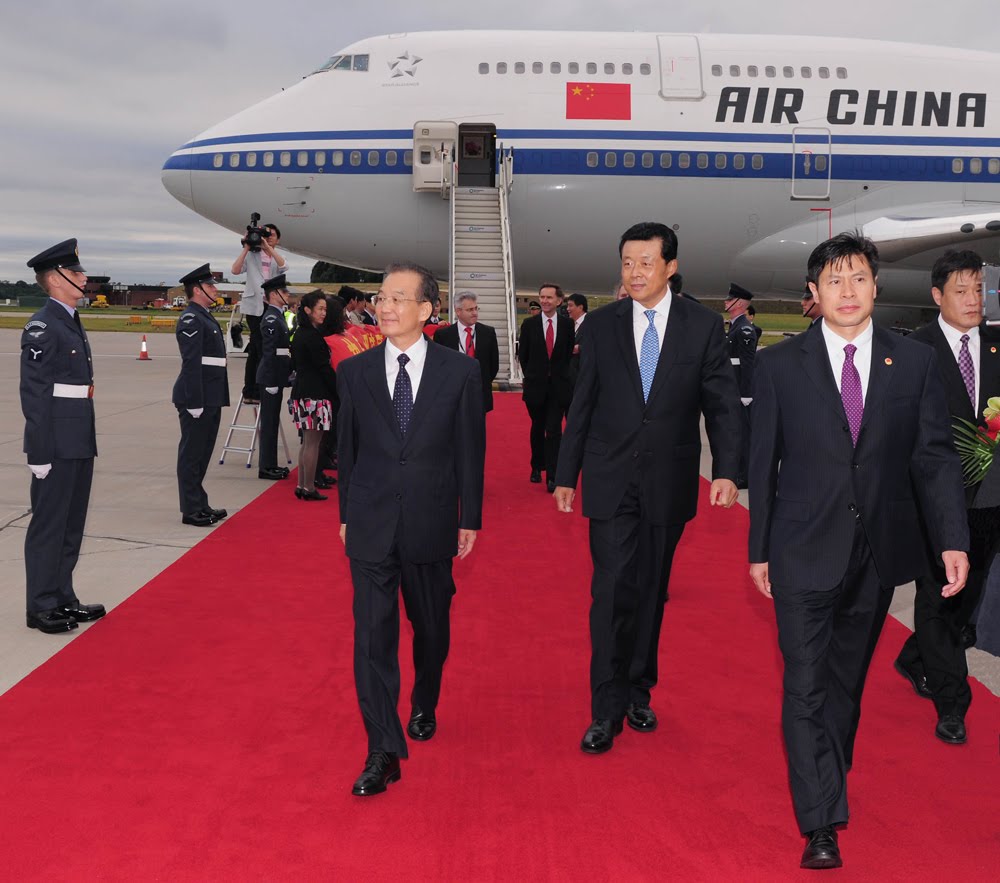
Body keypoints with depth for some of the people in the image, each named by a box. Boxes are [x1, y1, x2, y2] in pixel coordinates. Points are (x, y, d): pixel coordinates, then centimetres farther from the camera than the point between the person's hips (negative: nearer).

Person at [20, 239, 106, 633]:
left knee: (72, 524, 15)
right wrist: (39, 452, -17)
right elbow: (32, 392, -15)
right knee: (49, 524, 1)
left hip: (80, 444, 9)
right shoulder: (41, 326, -13)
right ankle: (41, 608, 10)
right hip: (56, 445, -9)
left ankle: (63, 598, 26)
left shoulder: (72, 322, 14)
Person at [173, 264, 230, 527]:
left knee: (202, 452, 16)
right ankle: (191, 510, 5)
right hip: (197, 398, -10)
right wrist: (195, 402, -22)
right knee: (192, 453, -1)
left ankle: (200, 505, 25)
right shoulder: (191, 319, -14)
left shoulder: (205, 317, 17)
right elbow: (191, 363, -19)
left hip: (211, 398, 10)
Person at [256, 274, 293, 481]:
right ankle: (266, 467, 3)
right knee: (269, 421, -3)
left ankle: (270, 464, 21)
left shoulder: (278, 316, 15)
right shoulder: (271, 319, -15)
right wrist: (271, 382, -22)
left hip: (276, 376, 10)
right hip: (271, 377, -10)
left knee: (272, 420, 14)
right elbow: (269, 352, -20)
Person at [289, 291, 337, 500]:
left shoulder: (299, 334, 14)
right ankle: (309, 488, 0)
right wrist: (340, 390, -8)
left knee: (308, 441, 14)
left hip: (301, 390, 10)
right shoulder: (312, 336, -15)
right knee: (313, 442, -4)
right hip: (314, 393, -9)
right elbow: (324, 367, -15)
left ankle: (302, 485, 17)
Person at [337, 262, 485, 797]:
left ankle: (425, 708, 43)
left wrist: (469, 519, 0)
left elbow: (470, 449, 0)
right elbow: (346, 447, 8)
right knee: (372, 633, -5)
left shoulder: (460, 371, -3)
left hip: (432, 523, 0)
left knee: (432, 627, 15)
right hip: (371, 523, 0)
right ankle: (383, 752, 1)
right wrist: (346, 514, 9)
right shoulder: (355, 372, 2)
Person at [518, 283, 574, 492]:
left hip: (559, 386, -1)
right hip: (536, 385, 1)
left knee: (554, 431, -7)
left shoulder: (567, 324, 1)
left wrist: (562, 375, 3)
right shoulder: (529, 324, 2)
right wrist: (530, 376, 6)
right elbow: (523, 354, 8)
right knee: (537, 428, 13)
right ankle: (537, 467, 29)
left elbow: (570, 352, 7)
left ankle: (552, 476, -6)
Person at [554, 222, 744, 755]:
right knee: (612, 591, -5)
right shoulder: (601, 326, 2)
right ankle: (607, 711, 3)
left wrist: (726, 470, -12)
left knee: (651, 591, 12)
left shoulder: (702, 326, 0)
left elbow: (722, 405, 0)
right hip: (611, 481, 0)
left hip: (668, 484, 1)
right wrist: (566, 475, 6)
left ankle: (638, 691, 28)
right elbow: (582, 406, 6)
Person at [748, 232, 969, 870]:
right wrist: (760, 549, 2)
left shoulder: (916, 362, 1)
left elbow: (935, 457, 1)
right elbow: (764, 463, 1)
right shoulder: (780, 364, -3)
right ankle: (822, 824, 2)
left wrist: (953, 539, -9)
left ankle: (831, 775, 38)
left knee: (848, 678, 17)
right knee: (806, 686, -3)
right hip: (805, 552, -2)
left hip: (879, 553, 2)